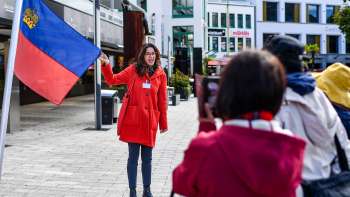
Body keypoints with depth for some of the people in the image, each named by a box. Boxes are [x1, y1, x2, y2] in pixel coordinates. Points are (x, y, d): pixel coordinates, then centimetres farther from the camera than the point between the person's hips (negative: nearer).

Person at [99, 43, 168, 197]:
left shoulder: (160, 74, 5)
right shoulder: (133, 70, 3)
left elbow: (162, 101, 7)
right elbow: (112, 80, 8)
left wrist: (163, 123, 8)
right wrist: (106, 65, -8)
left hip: (150, 120, 1)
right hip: (133, 119, -1)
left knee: (147, 158, 10)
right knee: (133, 157, 3)